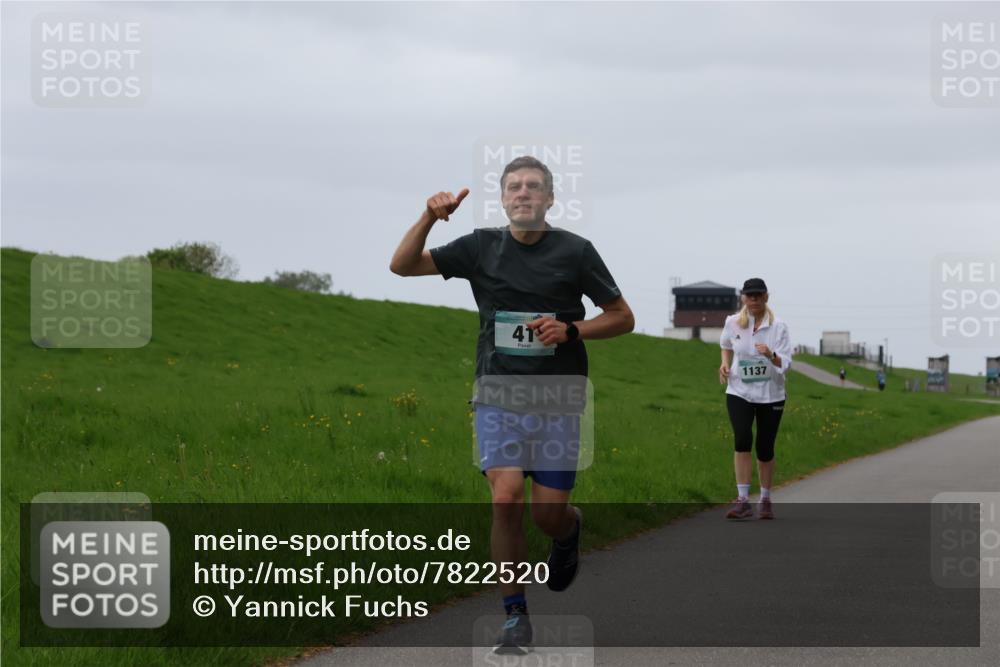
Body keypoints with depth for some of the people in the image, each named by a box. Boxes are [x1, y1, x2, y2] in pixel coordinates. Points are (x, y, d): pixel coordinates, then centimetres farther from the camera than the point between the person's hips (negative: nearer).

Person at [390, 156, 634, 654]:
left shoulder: (575, 251, 0)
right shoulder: (482, 247, 4)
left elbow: (622, 317, 6)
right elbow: (402, 265, 3)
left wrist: (571, 330, -11)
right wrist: (430, 217, -12)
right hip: (498, 393, 1)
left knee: (548, 513, -1)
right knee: (506, 499, -16)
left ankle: (570, 528, 39)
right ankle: (515, 616, -3)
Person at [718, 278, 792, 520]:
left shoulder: (778, 327, -7)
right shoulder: (733, 323, -1)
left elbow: (786, 364, -10)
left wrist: (771, 356, -30)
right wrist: (725, 364, 2)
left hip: (770, 394, 0)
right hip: (739, 392, 0)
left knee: (765, 449, 5)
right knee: (742, 439, -20)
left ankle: (766, 500, 23)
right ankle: (743, 500, -20)